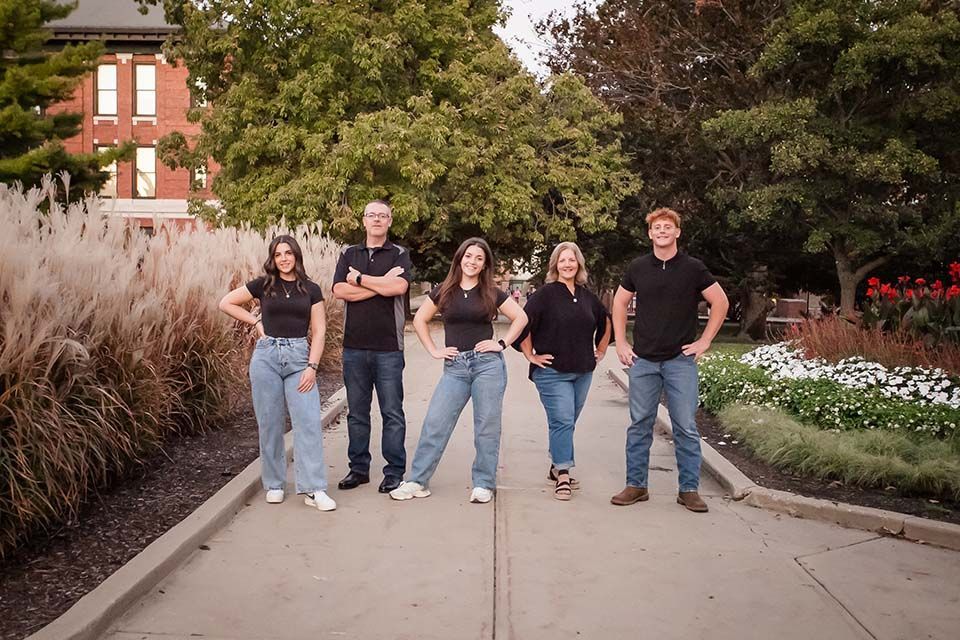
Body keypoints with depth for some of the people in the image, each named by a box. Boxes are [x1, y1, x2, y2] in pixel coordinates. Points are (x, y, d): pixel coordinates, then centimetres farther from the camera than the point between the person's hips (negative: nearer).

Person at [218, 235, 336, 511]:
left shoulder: (311, 289, 7)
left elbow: (318, 332, 3)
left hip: (299, 357, 0)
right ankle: (274, 484, 19)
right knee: (270, 423, 5)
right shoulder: (263, 285, 5)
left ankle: (313, 489, -4)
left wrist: (312, 367, -6)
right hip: (266, 356, 0)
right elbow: (226, 303, 10)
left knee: (309, 421, -8)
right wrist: (256, 322, 2)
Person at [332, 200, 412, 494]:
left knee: (392, 412, 1)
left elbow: (399, 287, -16)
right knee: (357, 412, 10)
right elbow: (340, 291, -5)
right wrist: (381, 284, -10)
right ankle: (358, 469, 21)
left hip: (388, 348, -3)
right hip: (354, 346, 3)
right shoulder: (348, 254, 12)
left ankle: (394, 472, 10)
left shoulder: (400, 254, 4)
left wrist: (359, 278, -7)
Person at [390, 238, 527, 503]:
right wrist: (434, 350, 5)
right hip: (455, 366, 1)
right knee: (435, 423, -2)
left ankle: (483, 484, 14)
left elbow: (521, 317, 9)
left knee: (487, 427, 3)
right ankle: (417, 481, 6)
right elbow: (419, 320, 14)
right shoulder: (444, 291, 7)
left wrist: (502, 343, -1)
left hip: (488, 364, -1)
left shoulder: (492, 293, 5)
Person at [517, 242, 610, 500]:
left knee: (568, 422, 12)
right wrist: (530, 355, -10)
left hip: (583, 372, 6)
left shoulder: (587, 296, 10)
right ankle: (563, 475, -1)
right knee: (562, 421, -9)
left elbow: (605, 321, 27)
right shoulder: (546, 294, -7)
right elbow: (522, 324, -11)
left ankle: (557, 468, 26)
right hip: (552, 372, -5)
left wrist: (601, 350, 21)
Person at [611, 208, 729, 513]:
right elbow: (619, 302, 15)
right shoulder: (638, 268, 4)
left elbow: (720, 303, 6)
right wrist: (620, 343, 8)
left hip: (681, 360, -1)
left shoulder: (693, 268, -1)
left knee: (686, 427, 1)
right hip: (643, 359, 2)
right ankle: (635, 485, 17)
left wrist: (705, 341, 1)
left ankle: (689, 489, 13)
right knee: (640, 424, 7)